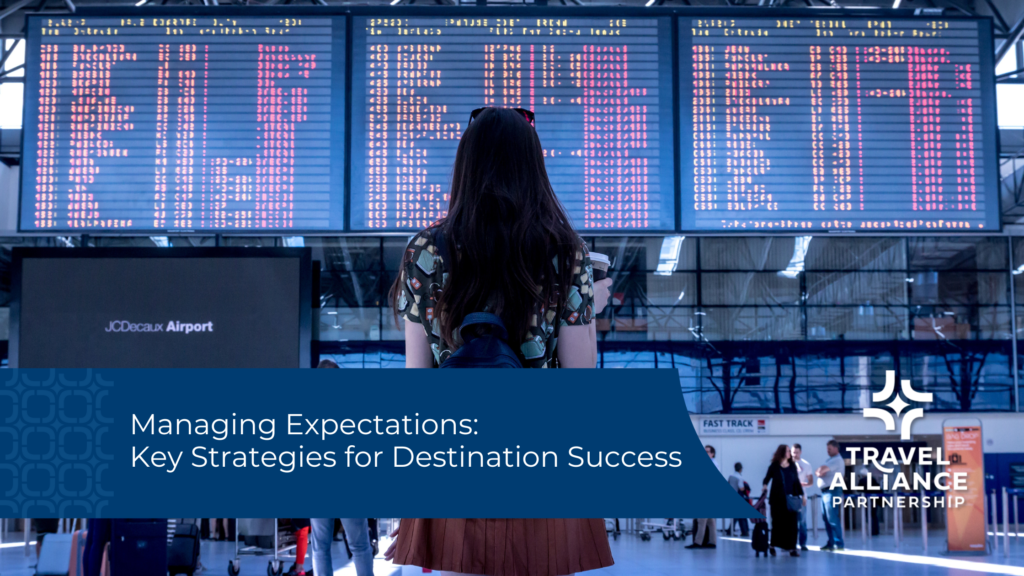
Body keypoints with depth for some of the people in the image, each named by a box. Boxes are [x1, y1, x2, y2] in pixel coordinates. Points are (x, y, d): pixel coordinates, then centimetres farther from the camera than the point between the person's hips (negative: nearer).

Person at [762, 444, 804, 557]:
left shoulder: (792, 466, 7)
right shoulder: (774, 466, -2)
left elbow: (797, 481, 12)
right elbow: (767, 478, 1)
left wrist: (802, 495, 10)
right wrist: (764, 485, -20)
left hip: (791, 499, 3)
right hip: (777, 499, -3)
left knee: (791, 523, -2)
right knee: (777, 522, 1)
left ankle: (792, 548, 1)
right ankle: (773, 546, 17)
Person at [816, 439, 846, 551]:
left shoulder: (837, 460, -10)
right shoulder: (830, 460, 21)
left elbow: (822, 469, -19)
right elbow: (818, 472, 16)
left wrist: (820, 471, 3)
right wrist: (819, 472, -6)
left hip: (832, 491, -10)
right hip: (825, 491, 10)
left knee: (833, 519, -12)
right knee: (826, 519, 10)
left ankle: (838, 544, -12)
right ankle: (831, 542, 15)